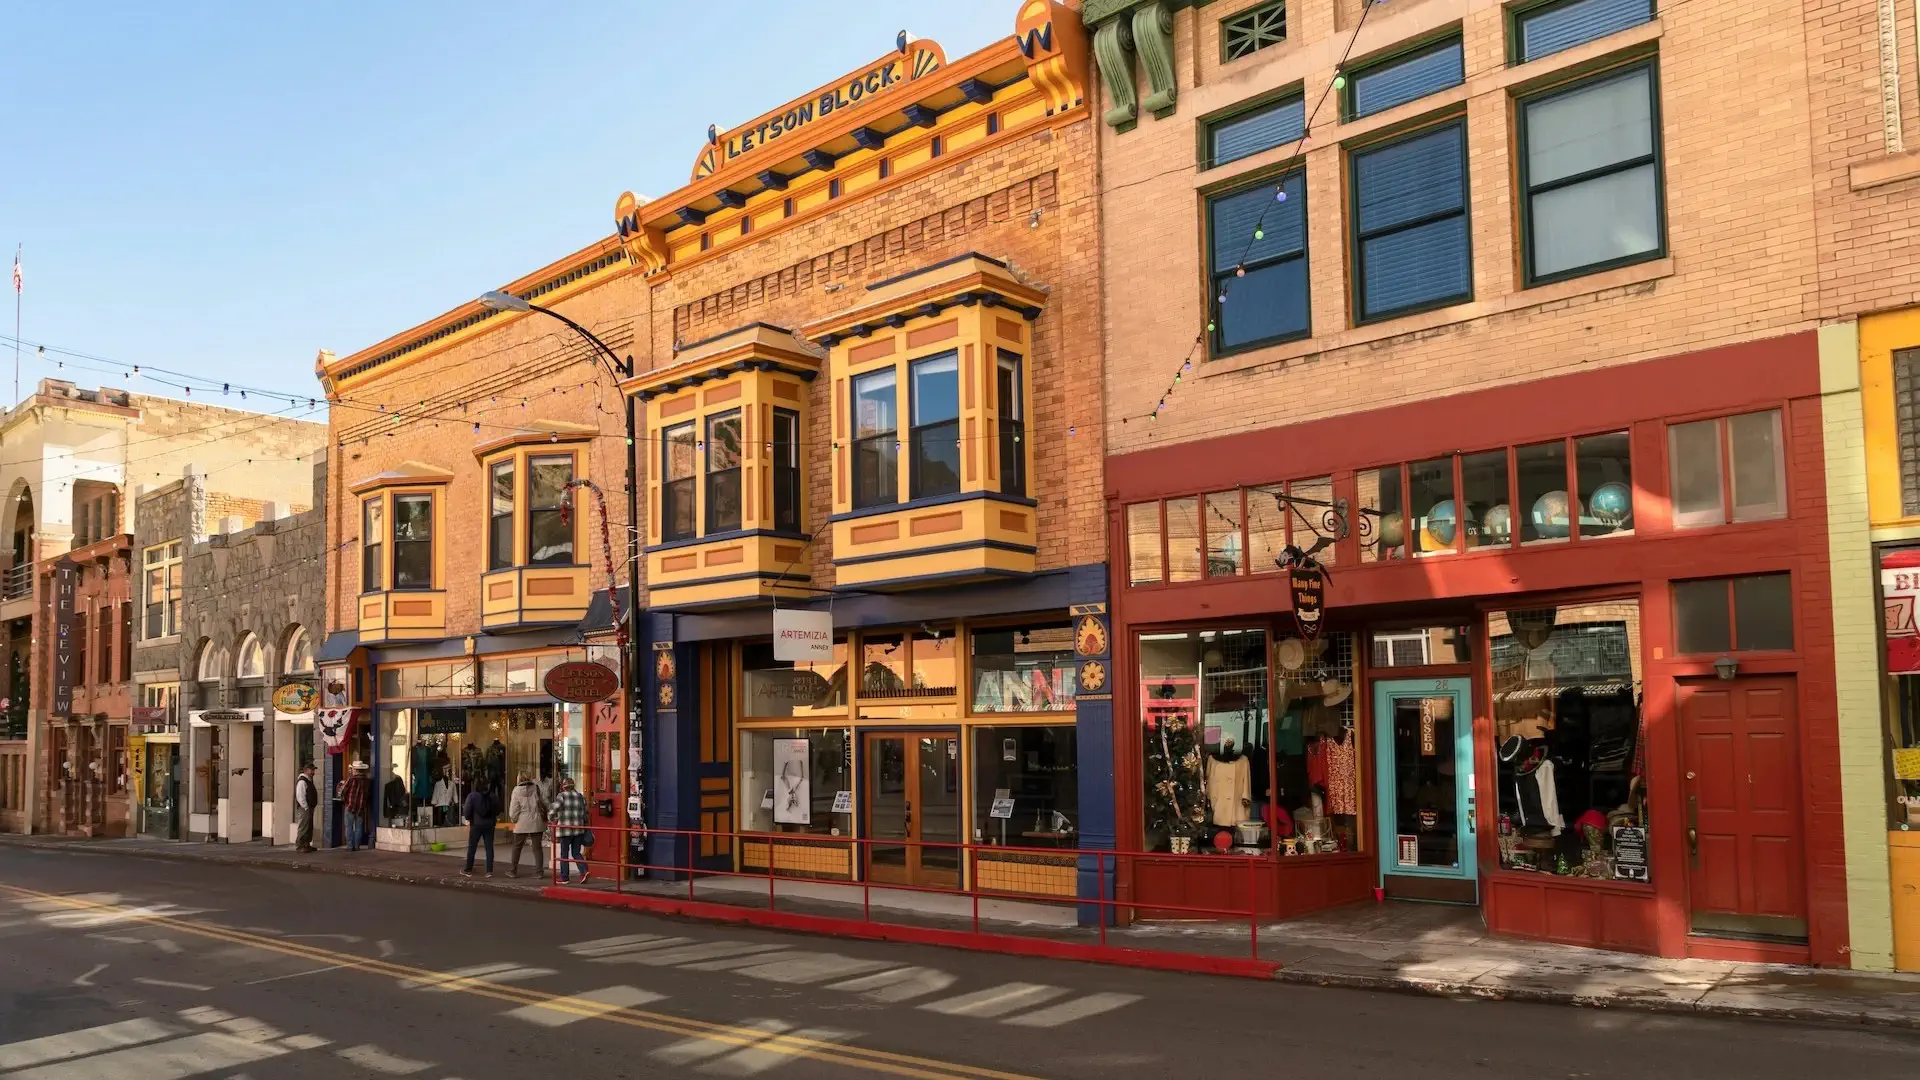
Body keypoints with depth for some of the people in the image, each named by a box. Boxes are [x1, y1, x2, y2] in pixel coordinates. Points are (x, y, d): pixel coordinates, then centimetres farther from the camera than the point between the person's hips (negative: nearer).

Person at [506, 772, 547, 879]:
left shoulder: (517, 791, -7)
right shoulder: (536, 788, -1)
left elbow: (513, 809, -5)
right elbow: (543, 803, 0)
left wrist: (514, 819, 12)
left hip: (522, 823, -2)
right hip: (536, 822, 2)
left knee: (517, 847, 13)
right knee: (537, 847, 7)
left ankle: (513, 871, 19)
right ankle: (539, 871, 3)